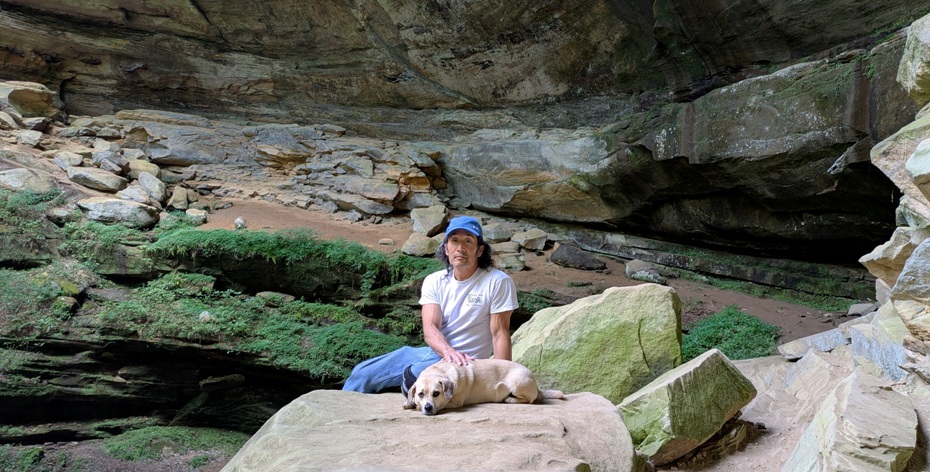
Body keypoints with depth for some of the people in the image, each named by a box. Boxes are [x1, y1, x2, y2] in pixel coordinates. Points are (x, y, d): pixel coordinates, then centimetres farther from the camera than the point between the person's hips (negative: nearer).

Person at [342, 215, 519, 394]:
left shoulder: (498, 282, -11)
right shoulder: (434, 281, 2)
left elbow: (500, 334, -11)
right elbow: (430, 328, -10)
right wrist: (449, 351, -32)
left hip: (465, 362, -5)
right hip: (433, 352, 5)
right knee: (362, 374, 2)